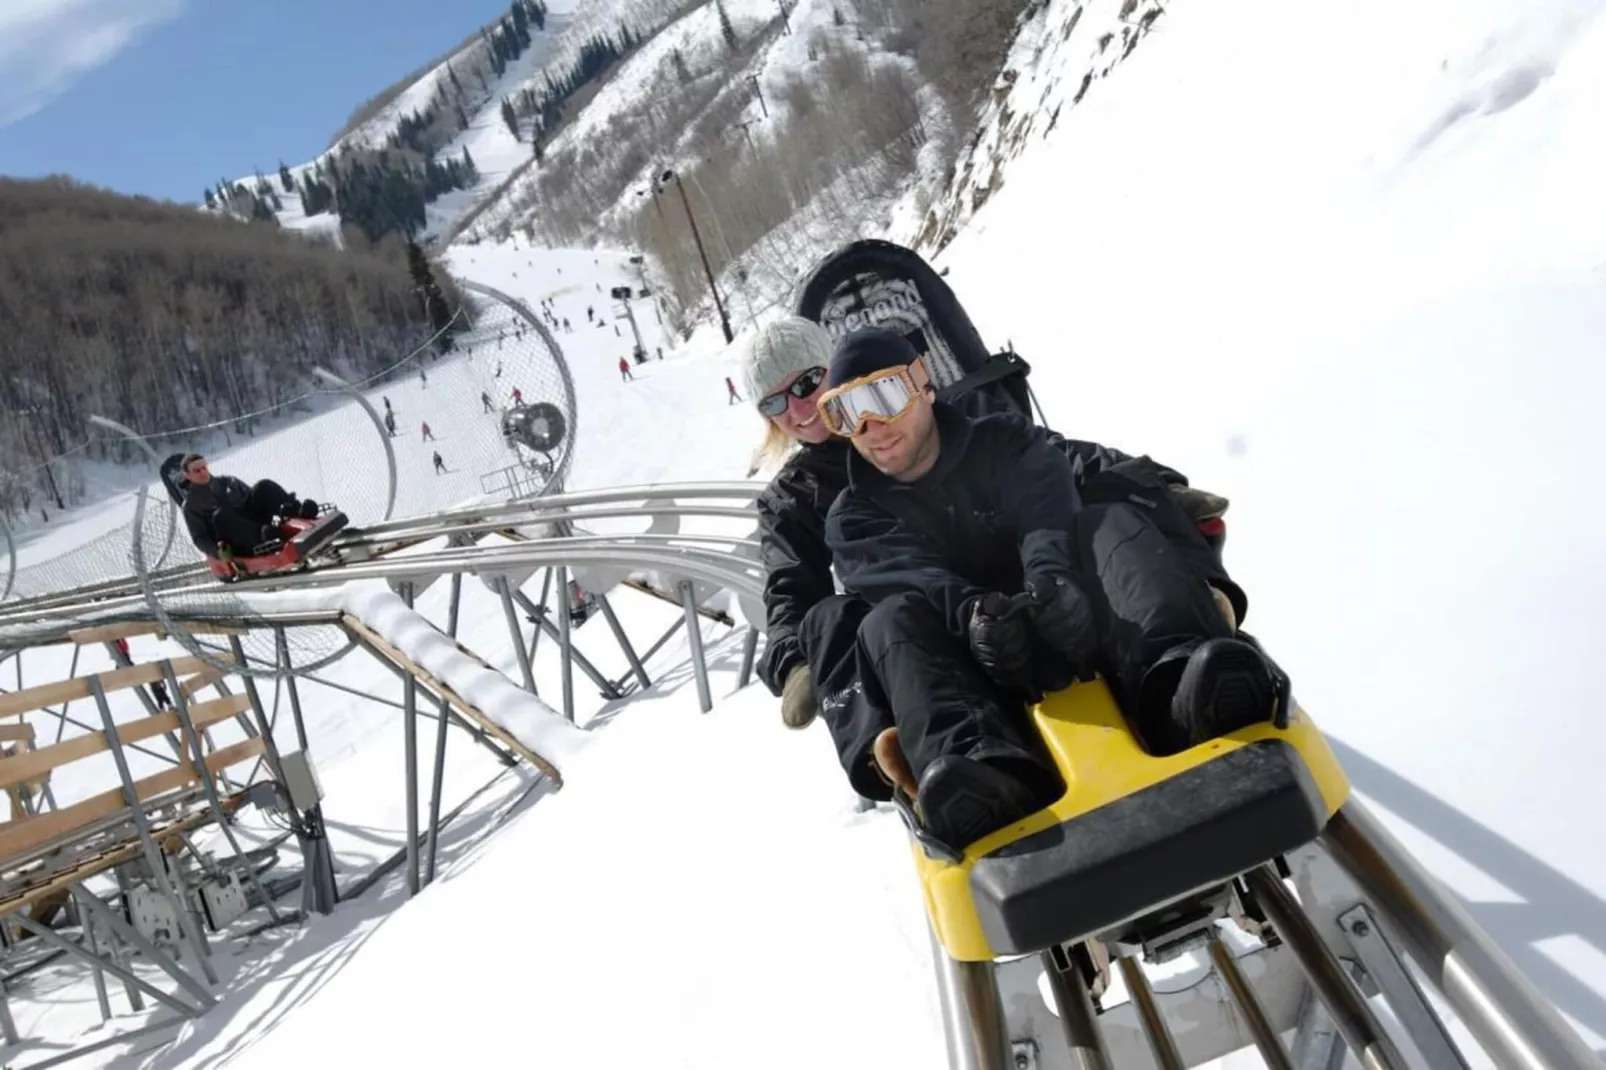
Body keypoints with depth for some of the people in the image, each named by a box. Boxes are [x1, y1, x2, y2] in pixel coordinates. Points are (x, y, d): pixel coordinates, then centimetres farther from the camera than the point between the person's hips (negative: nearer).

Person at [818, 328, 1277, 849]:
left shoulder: (1007, 443, 15)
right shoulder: (853, 520, 12)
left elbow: (1049, 516, -9)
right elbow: (913, 578, -12)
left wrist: (1050, 578, -34)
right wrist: (976, 612, -35)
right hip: (978, 665, 0)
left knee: (1107, 524, -25)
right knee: (891, 623, -29)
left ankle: (1179, 684, -55)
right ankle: (986, 764, -58)